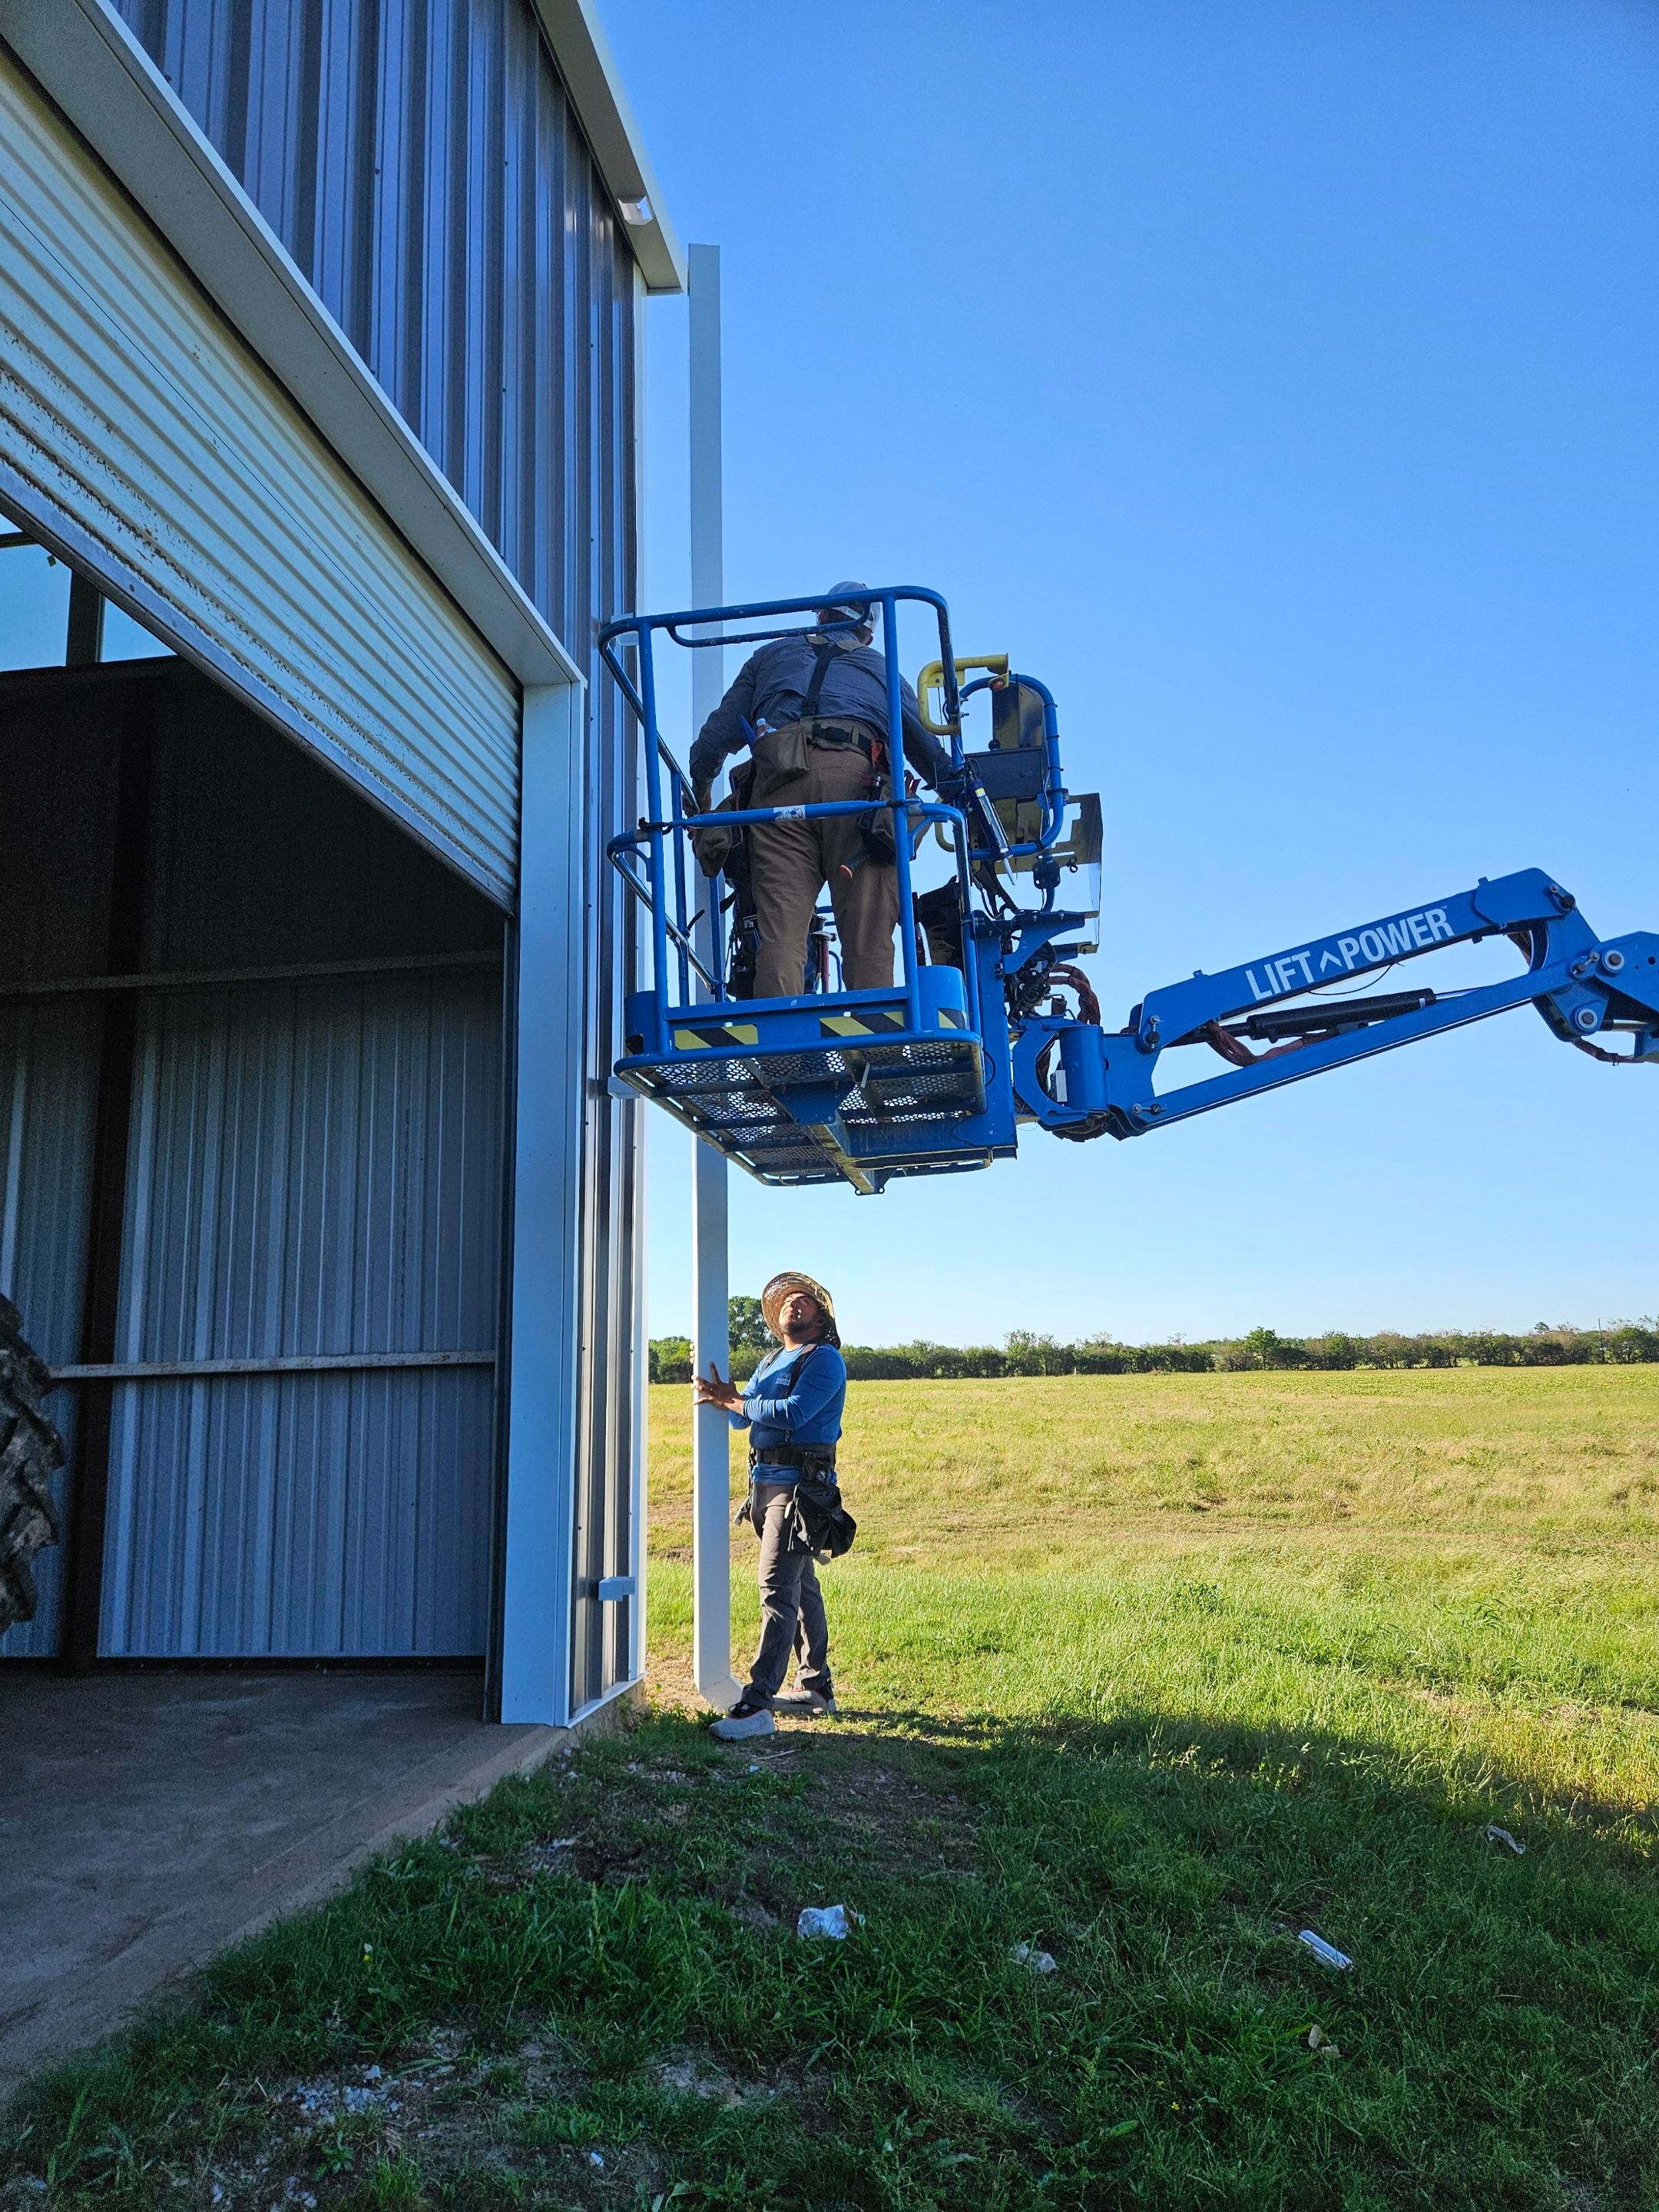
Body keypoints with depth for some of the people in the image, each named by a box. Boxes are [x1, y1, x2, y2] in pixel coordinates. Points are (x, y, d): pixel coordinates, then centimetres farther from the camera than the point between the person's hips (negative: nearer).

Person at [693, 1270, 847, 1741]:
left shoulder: (824, 1359, -7)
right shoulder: (771, 1361, 20)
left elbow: (793, 1414, -21)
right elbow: (742, 1417, 12)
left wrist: (730, 1399, -12)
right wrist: (721, 1395, -10)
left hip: (799, 1485, -9)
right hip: (765, 1482, 9)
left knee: (778, 1589, -14)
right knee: (800, 1586, 16)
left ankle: (757, 1704, -18)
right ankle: (816, 1688, 26)